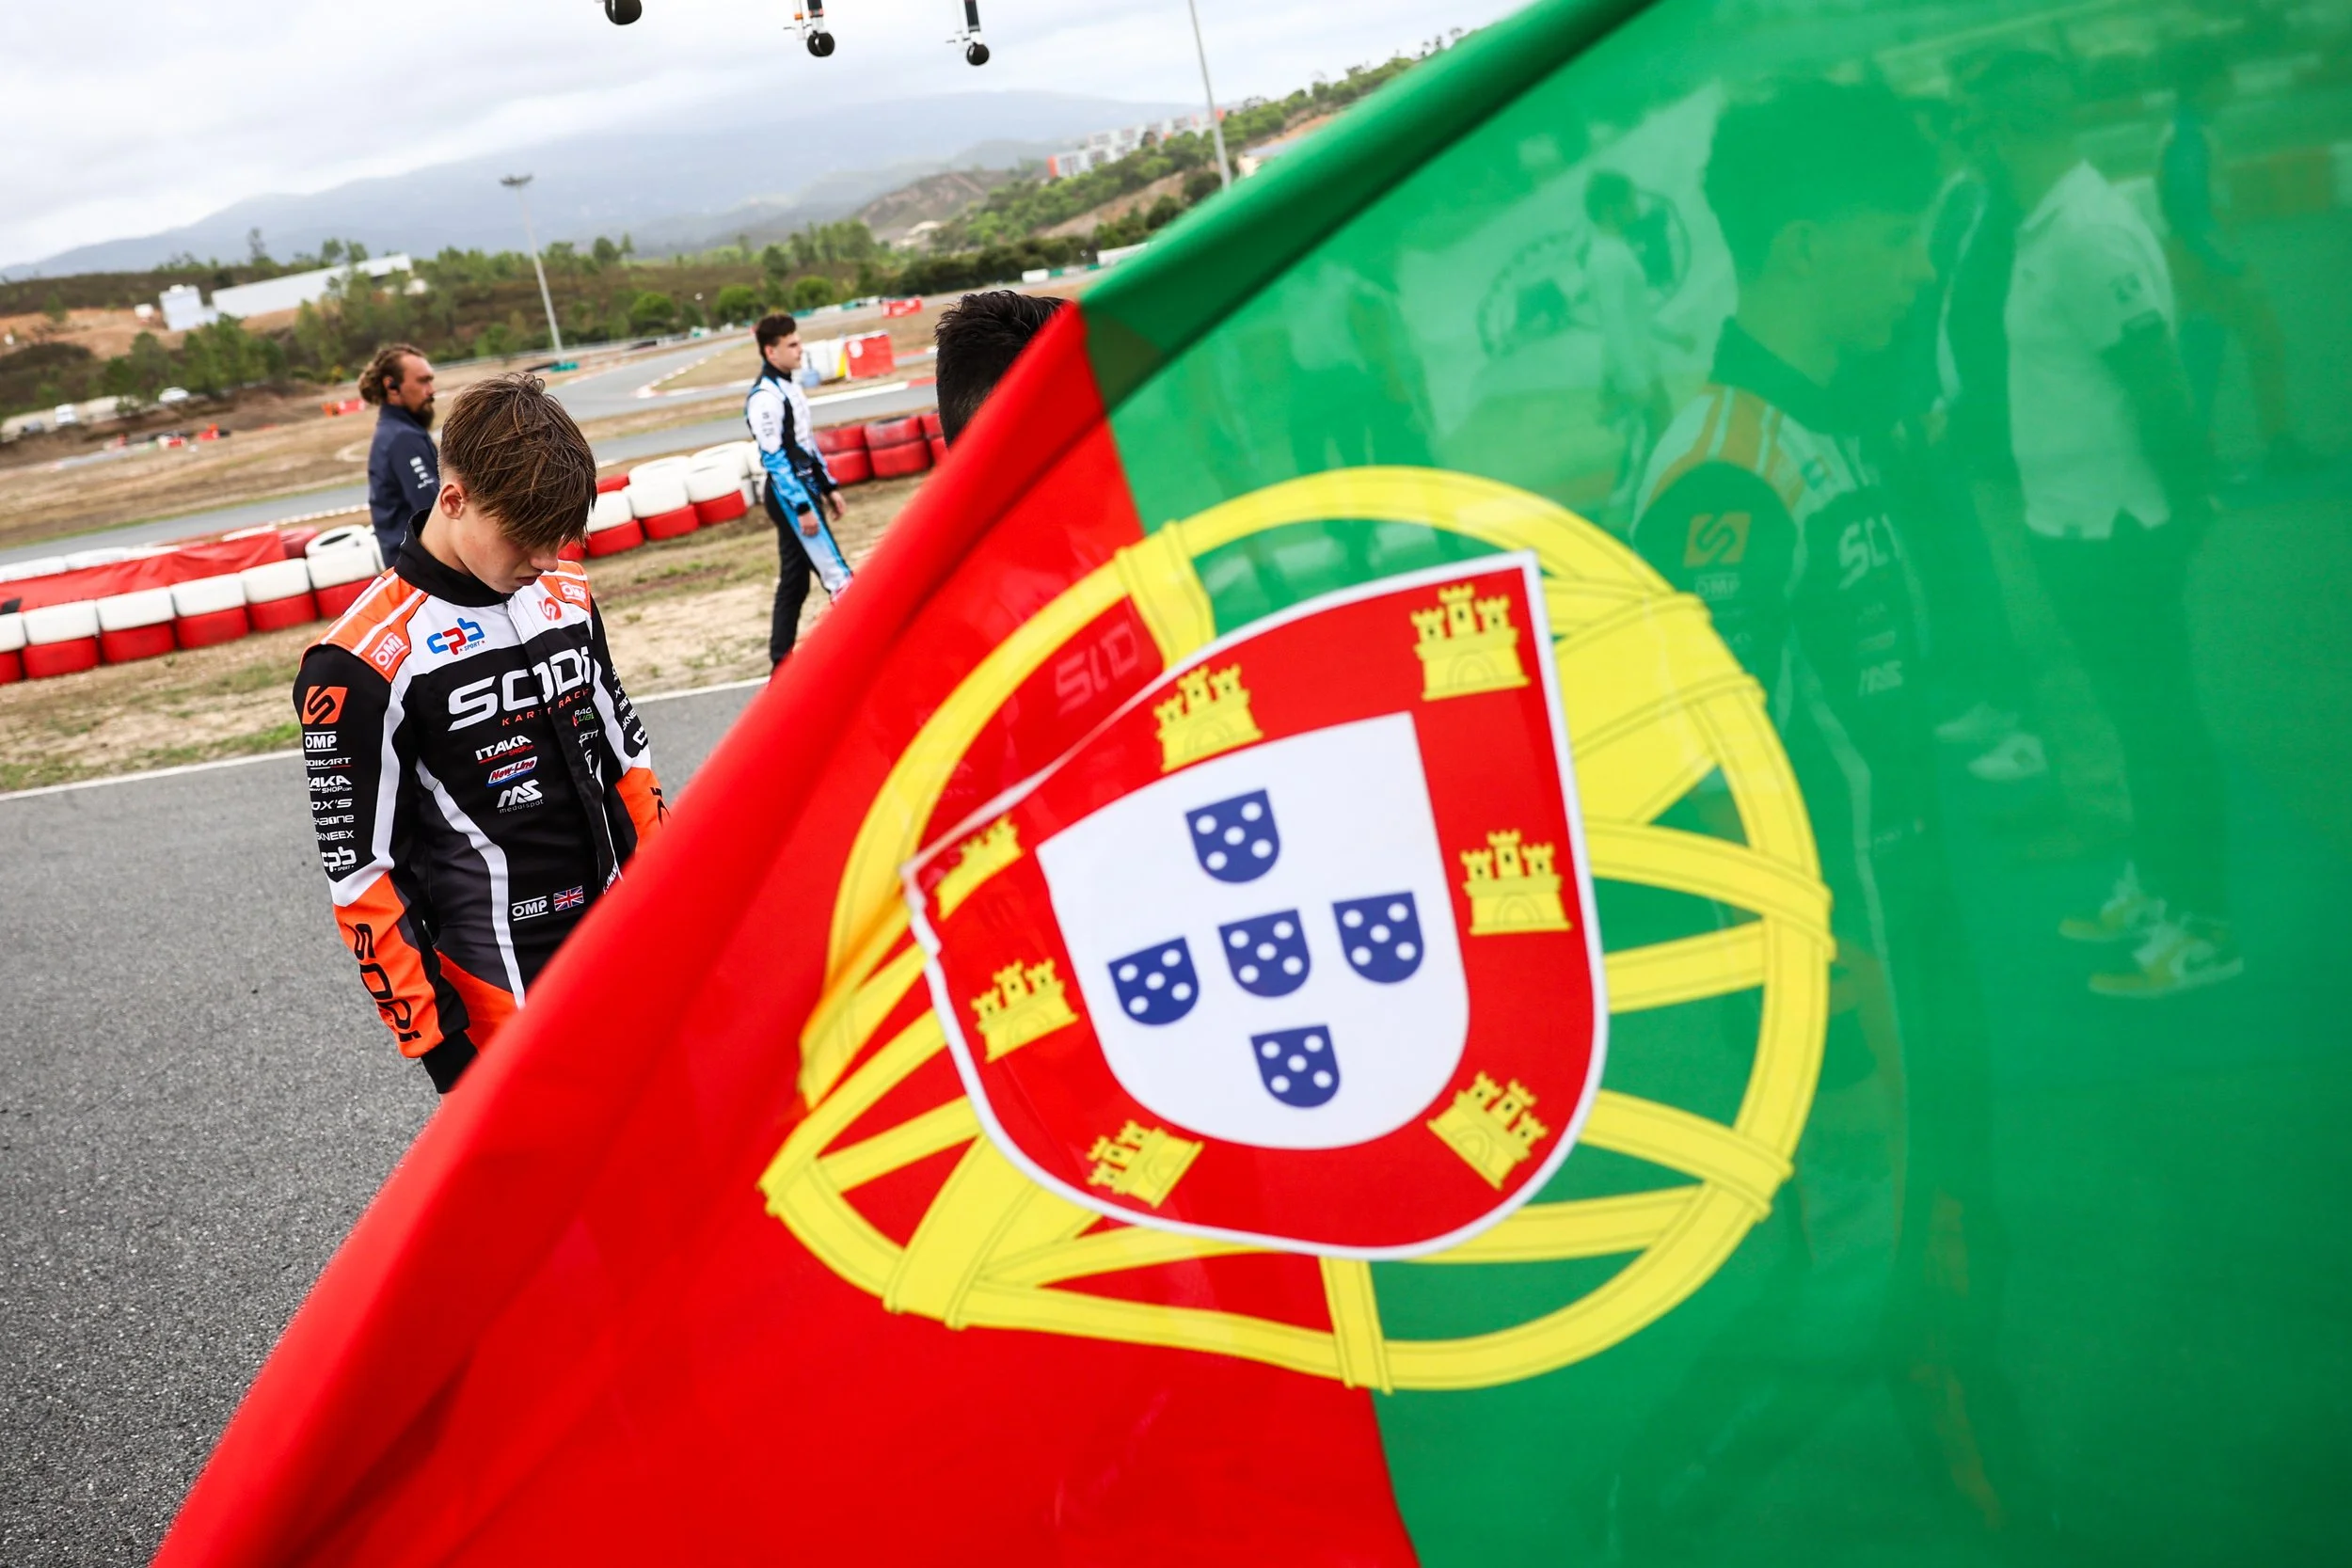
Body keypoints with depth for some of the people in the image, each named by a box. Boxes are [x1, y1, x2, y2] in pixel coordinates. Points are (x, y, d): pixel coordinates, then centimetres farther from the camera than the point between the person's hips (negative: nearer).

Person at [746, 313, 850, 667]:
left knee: (794, 582, 11)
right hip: (787, 496, -10)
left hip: (804, 490, 10)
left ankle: (781, 664, 16)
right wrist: (802, 507, -20)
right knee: (836, 574, -11)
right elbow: (774, 459, -19)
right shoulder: (764, 398, -16)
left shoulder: (789, 385, 14)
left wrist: (828, 487, 19)